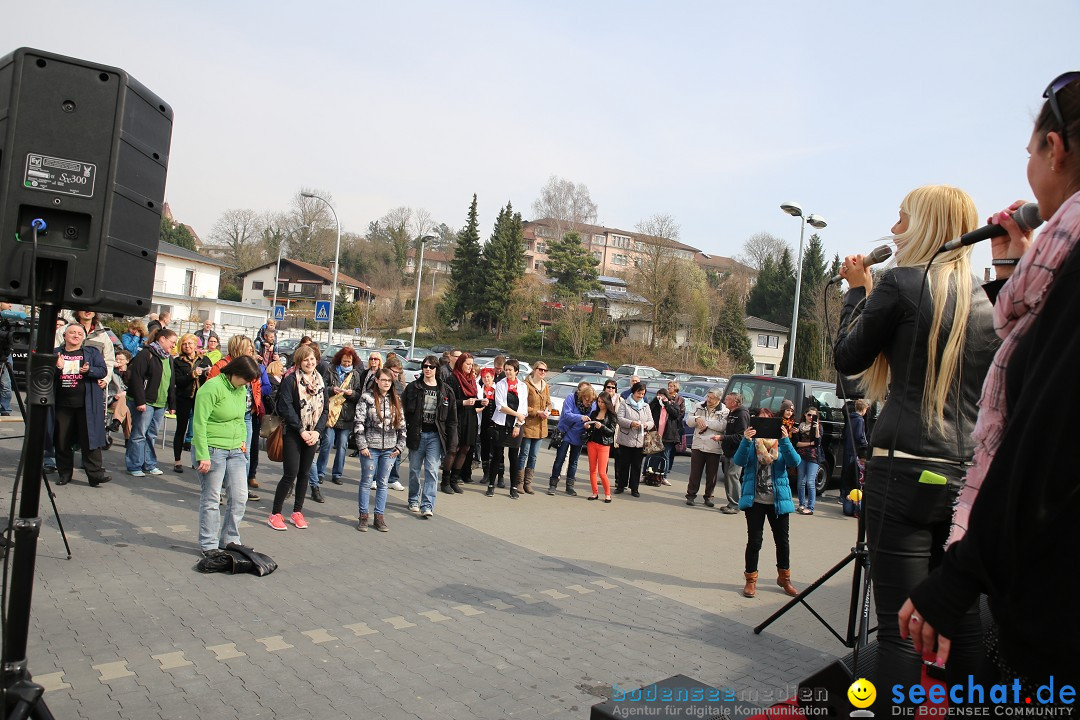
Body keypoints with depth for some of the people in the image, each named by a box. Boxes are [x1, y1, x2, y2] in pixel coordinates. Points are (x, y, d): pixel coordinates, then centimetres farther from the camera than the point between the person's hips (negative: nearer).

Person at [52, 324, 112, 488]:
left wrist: (88, 370, -20)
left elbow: (103, 371, -1)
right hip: (62, 405, 3)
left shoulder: (92, 352, 8)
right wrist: (57, 368, -12)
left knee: (89, 440, -4)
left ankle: (95, 474, -4)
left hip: (86, 405, -2)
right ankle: (64, 473, 21)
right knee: (62, 441, 8)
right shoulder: (55, 353, 13)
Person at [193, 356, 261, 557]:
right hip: (212, 450, -7)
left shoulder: (241, 389, 10)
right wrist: (203, 456, -19)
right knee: (211, 499, 3)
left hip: (235, 451, 7)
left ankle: (230, 540, 22)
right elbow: (199, 424, -17)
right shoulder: (212, 387, -15)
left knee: (239, 497, 7)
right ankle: (208, 545, 17)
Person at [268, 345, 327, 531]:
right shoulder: (290, 380, -7)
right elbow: (286, 407, -13)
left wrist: (317, 431, -6)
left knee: (304, 474, 9)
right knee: (290, 474, -8)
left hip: (313, 435, 5)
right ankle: (275, 514, 3)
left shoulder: (320, 382, 9)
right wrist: (301, 430, -15)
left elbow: (324, 409, 8)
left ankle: (297, 512, 20)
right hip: (293, 433, -5)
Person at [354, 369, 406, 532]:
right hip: (370, 447, -3)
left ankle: (379, 516, 16)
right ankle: (364, 516, 16)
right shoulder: (367, 398, -3)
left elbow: (402, 425, 10)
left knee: (383, 483, 9)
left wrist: (400, 446, 3)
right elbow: (359, 423, -6)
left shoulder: (396, 401, 8)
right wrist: (362, 446, -11)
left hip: (389, 449, 3)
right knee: (367, 481, 5)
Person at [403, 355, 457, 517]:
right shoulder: (413, 388, 4)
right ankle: (414, 500, 27)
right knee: (414, 470, 11)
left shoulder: (446, 391, 4)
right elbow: (404, 412, 3)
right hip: (416, 434, 1)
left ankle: (427, 505, -5)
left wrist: (452, 443, -1)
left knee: (432, 471, -6)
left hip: (435, 435, -1)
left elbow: (452, 420, 4)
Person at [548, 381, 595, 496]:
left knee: (574, 461, 11)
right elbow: (566, 414, -26)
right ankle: (553, 484, 6)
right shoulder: (571, 398, -17)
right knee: (560, 459, -1)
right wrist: (580, 417, -38)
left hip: (578, 436, 4)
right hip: (565, 434, -4)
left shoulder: (592, 405, -6)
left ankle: (570, 485, 21)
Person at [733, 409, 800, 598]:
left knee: (782, 540, 12)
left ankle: (784, 578, 30)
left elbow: (794, 462, -12)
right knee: (754, 540, 0)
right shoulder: (751, 442, 1)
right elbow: (739, 461, -16)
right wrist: (745, 441, -31)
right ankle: (751, 580, 14)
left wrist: (785, 440, -25)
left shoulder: (780, 442, 4)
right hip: (754, 499, -2)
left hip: (778, 499, 2)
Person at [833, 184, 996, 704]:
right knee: (962, 622, 15)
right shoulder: (985, 301, 14)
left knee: (899, 626, -4)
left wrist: (858, 290, 13)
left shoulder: (901, 283, -5)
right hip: (968, 475, 7)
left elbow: (847, 359, 3)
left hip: (906, 470, -7)